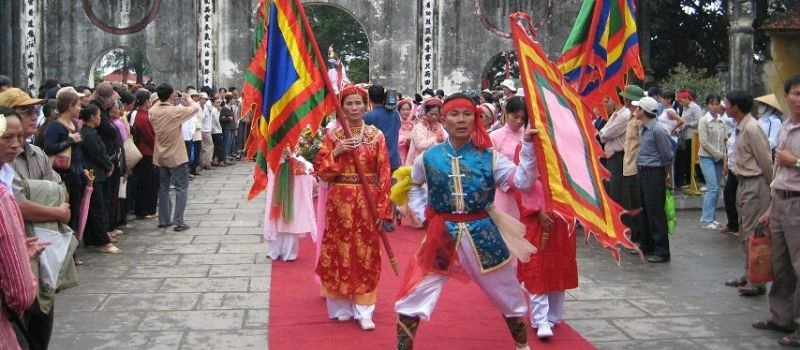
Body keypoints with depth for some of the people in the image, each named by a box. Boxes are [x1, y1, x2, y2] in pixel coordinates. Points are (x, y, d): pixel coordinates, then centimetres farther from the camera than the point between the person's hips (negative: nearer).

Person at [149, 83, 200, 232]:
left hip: (160, 156, 6)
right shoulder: (176, 111, -19)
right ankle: (178, 221, -5)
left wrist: (163, 98, 11)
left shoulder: (153, 111, -4)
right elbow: (196, 108, -7)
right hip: (176, 156, -6)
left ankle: (164, 220, 19)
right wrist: (188, 100, 11)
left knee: (163, 188, 16)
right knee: (181, 188, 1)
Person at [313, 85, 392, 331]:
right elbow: (320, 170, 0)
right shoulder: (333, 135, 3)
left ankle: (364, 311, 5)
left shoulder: (376, 135, 0)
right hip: (339, 201, 1)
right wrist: (336, 152, -15)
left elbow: (384, 174, -3)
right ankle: (342, 306, 17)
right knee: (339, 251, 5)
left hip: (367, 201, -1)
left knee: (365, 253, 1)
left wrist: (383, 209, -8)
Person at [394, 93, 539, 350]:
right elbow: (412, 187, 17)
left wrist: (528, 146, -22)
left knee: (508, 295, 16)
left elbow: (523, 181, -13)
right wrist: (423, 215, 4)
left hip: (482, 234, 1)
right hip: (442, 235, 0)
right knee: (412, 298, -2)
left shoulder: (488, 156, -4)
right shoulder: (429, 158, -2)